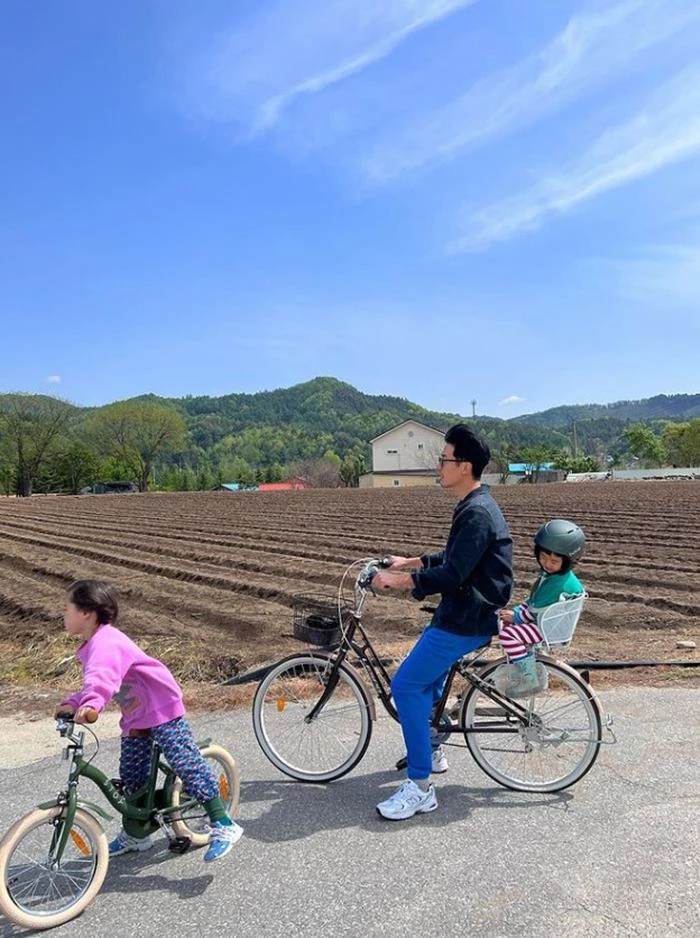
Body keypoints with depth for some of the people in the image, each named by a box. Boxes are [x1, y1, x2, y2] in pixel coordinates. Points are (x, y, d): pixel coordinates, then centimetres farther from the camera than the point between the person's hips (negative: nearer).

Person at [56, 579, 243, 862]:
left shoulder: (106, 642, -25)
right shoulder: (91, 646, 8)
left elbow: (103, 677, -44)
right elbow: (93, 682, 15)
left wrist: (91, 704, -60)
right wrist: (73, 704, -1)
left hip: (162, 709, -10)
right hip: (135, 716, 10)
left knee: (186, 765, -12)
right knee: (131, 777, 16)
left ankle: (222, 825, -8)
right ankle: (135, 834, 33)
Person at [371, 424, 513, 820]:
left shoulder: (477, 513, -23)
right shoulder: (476, 506, 10)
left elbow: (451, 575, -27)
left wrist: (397, 580, -19)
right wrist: (409, 562, 20)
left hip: (466, 620, -11)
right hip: (463, 612, 11)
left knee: (407, 685, -9)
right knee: (426, 677, 25)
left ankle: (420, 788, -1)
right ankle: (430, 752, 42)